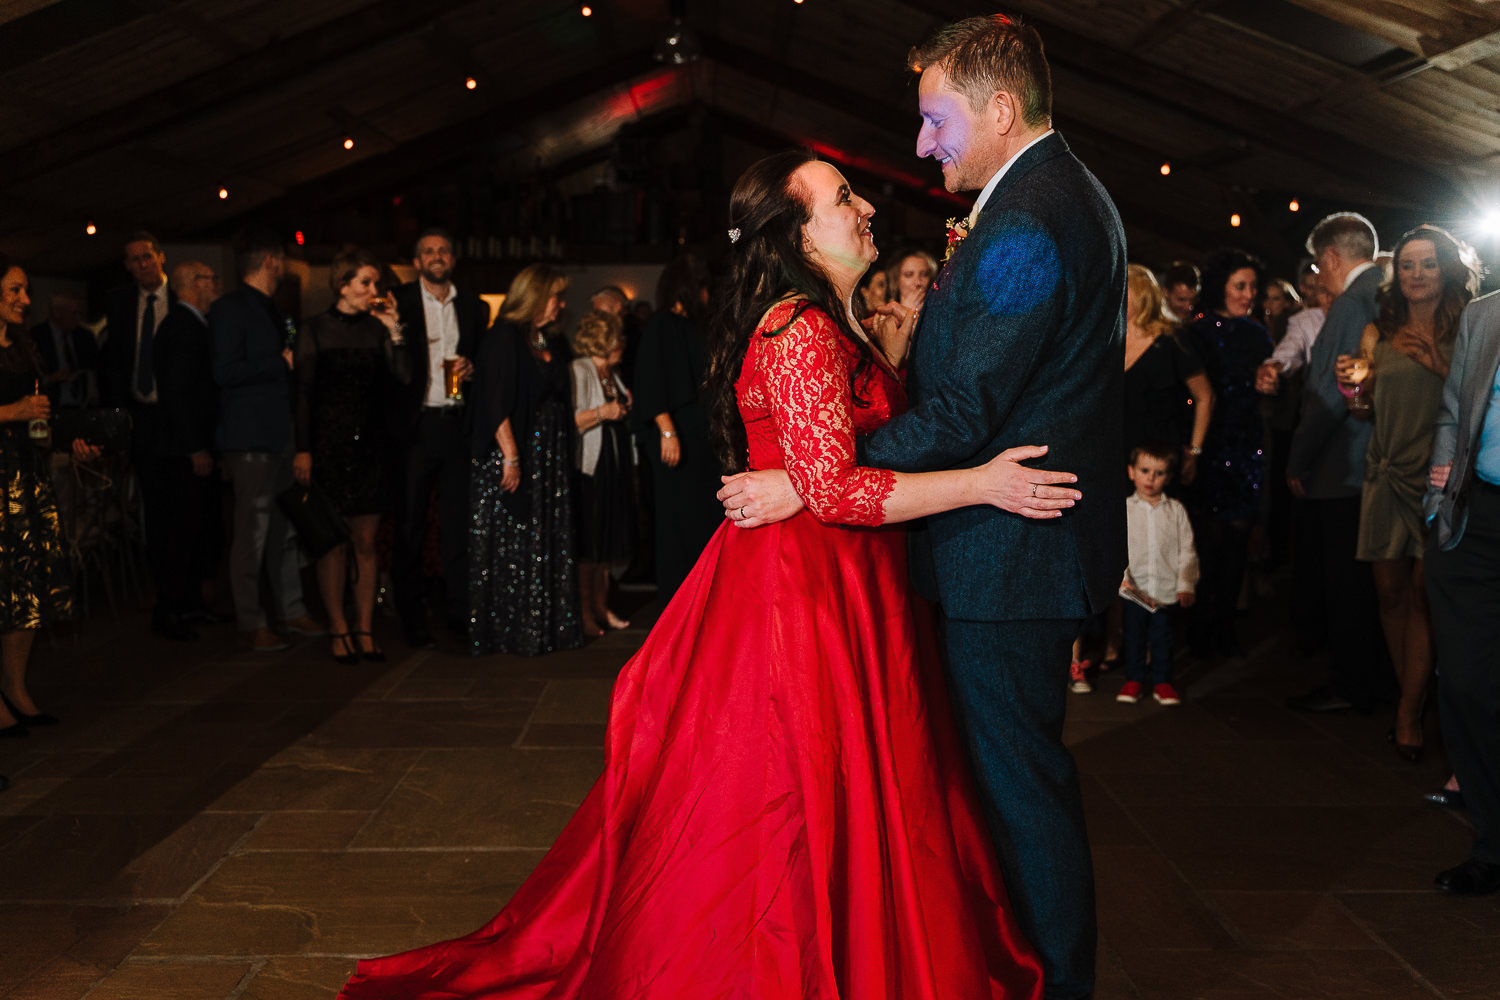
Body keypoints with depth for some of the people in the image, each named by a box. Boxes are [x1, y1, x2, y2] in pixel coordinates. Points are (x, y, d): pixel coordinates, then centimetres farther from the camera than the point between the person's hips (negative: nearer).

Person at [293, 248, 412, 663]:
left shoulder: (376, 329, 8)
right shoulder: (315, 329, 1)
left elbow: (404, 377, -3)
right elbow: (303, 392, -1)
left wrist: (394, 330, -9)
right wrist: (303, 449, -7)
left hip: (370, 443, 3)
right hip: (329, 445, -3)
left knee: (366, 543, 5)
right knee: (334, 543, 0)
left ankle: (365, 629, 12)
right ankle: (338, 629, 10)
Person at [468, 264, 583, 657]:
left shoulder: (553, 344, 15)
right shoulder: (504, 338, -8)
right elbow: (496, 404, -15)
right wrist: (511, 458, -19)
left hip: (550, 458, 8)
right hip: (515, 453, -8)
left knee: (550, 544, 8)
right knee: (513, 545, -2)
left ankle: (546, 626, 15)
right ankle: (509, 630, 5)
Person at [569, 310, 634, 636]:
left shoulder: (612, 374, 16)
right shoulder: (579, 371, -10)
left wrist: (625, 407, 11)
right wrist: (601, 413, -22)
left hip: (616, 462, 9)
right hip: (589, 464, -8)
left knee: (610, 537, 11)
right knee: (588, 540, -5)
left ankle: (601, 606, 20)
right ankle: (584, 612, 3)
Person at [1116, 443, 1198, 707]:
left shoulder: (1176, 510, 3)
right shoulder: (1124, 508, 0)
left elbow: (1187, 551, 4)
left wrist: (1186, 585, -4)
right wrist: (1122, 578, -16)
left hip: (1166, 591, 1)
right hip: (1134, 592, -1)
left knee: (1163, 638, 9)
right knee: (1133, 637, 8)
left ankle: (1162, 682, 21)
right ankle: (1133, 680, 21)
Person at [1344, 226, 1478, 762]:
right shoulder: (1378, 333, 11)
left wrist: (1441, 367, -15)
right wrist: (1352, 391, -5)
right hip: (1387, 473, 3)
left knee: (1425, 593, -7)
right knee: (1391, 593, 4)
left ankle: (1409, 714, -2)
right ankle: (1412, 701, 19)